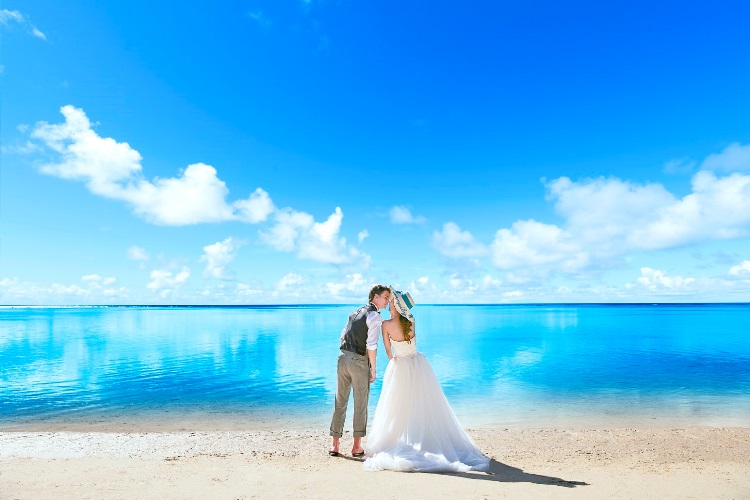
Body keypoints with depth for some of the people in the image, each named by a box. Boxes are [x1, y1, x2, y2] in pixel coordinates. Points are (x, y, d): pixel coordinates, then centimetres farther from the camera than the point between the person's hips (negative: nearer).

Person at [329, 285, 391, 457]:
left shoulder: (355, 313, 16)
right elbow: (371, 345, -16)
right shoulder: (375, 317, -9)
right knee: (360, 404, 8)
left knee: (340, 402, 12)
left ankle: (335, 445, 19)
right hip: (359, 361, -7)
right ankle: (357, 446, 17)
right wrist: (373, 369, -8)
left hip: (343, 357, 7)